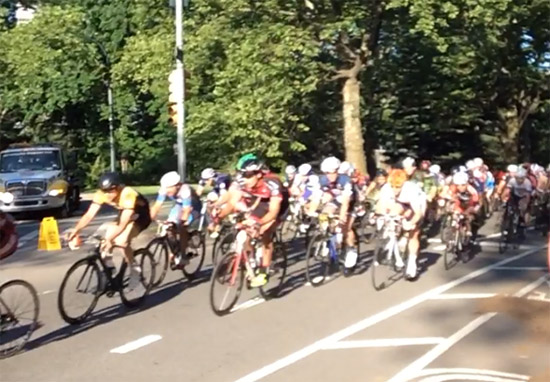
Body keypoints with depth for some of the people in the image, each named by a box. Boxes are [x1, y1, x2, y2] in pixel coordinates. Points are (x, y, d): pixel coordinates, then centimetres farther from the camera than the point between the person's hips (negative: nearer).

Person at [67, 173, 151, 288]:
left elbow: (123, 223, -42)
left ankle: (135, 270, -8)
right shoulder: (101, 194, -22)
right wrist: (76, 230, -39)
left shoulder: (128, 194, -38)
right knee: (107, 238, -12)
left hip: (140, 215, -6)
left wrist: (110, 239, -54)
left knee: (122, 241, -27)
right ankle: (108, 267, 8)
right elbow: (89, 215, -25)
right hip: (124, 213, 6)